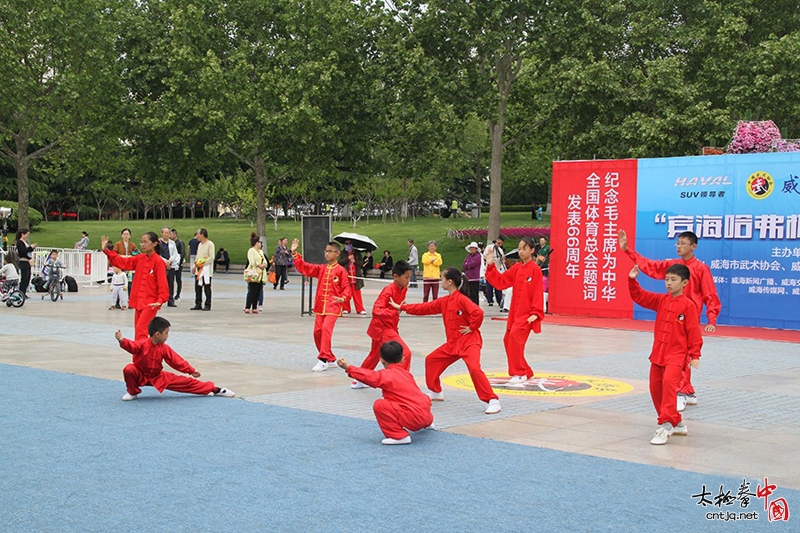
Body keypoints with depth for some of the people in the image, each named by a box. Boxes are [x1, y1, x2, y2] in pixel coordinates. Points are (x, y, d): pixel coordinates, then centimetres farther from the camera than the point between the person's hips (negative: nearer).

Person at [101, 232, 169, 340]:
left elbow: (162, 283, -15)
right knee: (138, 330, 12)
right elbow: (122, 262, 7)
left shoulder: (158, 261, -12)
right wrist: (106, 250, 0)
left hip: (151, 303, -7)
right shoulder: (140, 258, 8)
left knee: (140, 329, -15)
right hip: (138, 301, 7)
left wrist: (160, 300, -25)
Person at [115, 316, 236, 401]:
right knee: (128, 370, -35)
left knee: (185, 382, -4)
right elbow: (131, 346, -38)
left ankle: (214, 389, 1)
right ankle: (132, 392, -6)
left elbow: (176, 360, -1)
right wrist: (122, 340, -61)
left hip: (157, 377, 3)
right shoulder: (142, 344, -21)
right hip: (140, 375, -3)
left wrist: (191, 371, -1)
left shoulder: (164, 348, -7)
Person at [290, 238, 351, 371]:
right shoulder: (321, 269, 11)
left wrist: (343, 298, -25)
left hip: (333, 306, -6)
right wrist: (295, 254, -1)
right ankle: (331, 360, 20)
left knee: (326, 328, -22)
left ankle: (323, 360, -20)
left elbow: (346, 287, -6)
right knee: (317, 331, 5)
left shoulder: (341, 270, -5)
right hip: (320, 306, 6)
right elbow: (304, 268, 7)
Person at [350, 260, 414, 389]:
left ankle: (358, 381, 42)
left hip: (390, 327, 10)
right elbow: (376, 310, -31)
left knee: (374, 355, 25)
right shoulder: (388, 290, -24)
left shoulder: (403, 289, 2)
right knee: (405, 353, -19)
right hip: (382, 328, -10)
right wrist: (395, 311, -40)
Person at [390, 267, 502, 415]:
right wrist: (401, 307, 22)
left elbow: (478, 313, -30)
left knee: (474, 368, -27)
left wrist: (471, 327, -18)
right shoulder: (444, 302, 9)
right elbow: (424, 308, 17)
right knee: (431, 360, 16)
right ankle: (436, 393, 31)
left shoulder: (461, 299, -18)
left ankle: (493, 401, -22)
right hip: (453, 343, 9)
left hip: (469, 342, -9)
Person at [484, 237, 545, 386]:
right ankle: (526, 372, 25)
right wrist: (491, 266, -4)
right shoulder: (516, 268, 8)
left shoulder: (535, 269, -11)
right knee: (509, 340, 11)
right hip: (515, 311, 8)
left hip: (527, 314, -8)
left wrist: (536, 313, -17)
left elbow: (538, 292, -13)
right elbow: (501, 281, 6)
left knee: (515, 336, -22)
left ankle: (519, 374, -13)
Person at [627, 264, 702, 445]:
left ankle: (665, 425, -27)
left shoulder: (688, 305, -9)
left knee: (669, 382, -28)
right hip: (658, 354, 7)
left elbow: (694, 332, -10)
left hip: (677, 355, -7)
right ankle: (676, 423, 26)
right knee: (656, 388, 11)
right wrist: (632, 280, -7)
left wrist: (695, 355, -12)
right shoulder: (661, 300, 8)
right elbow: (640, 296, 8)